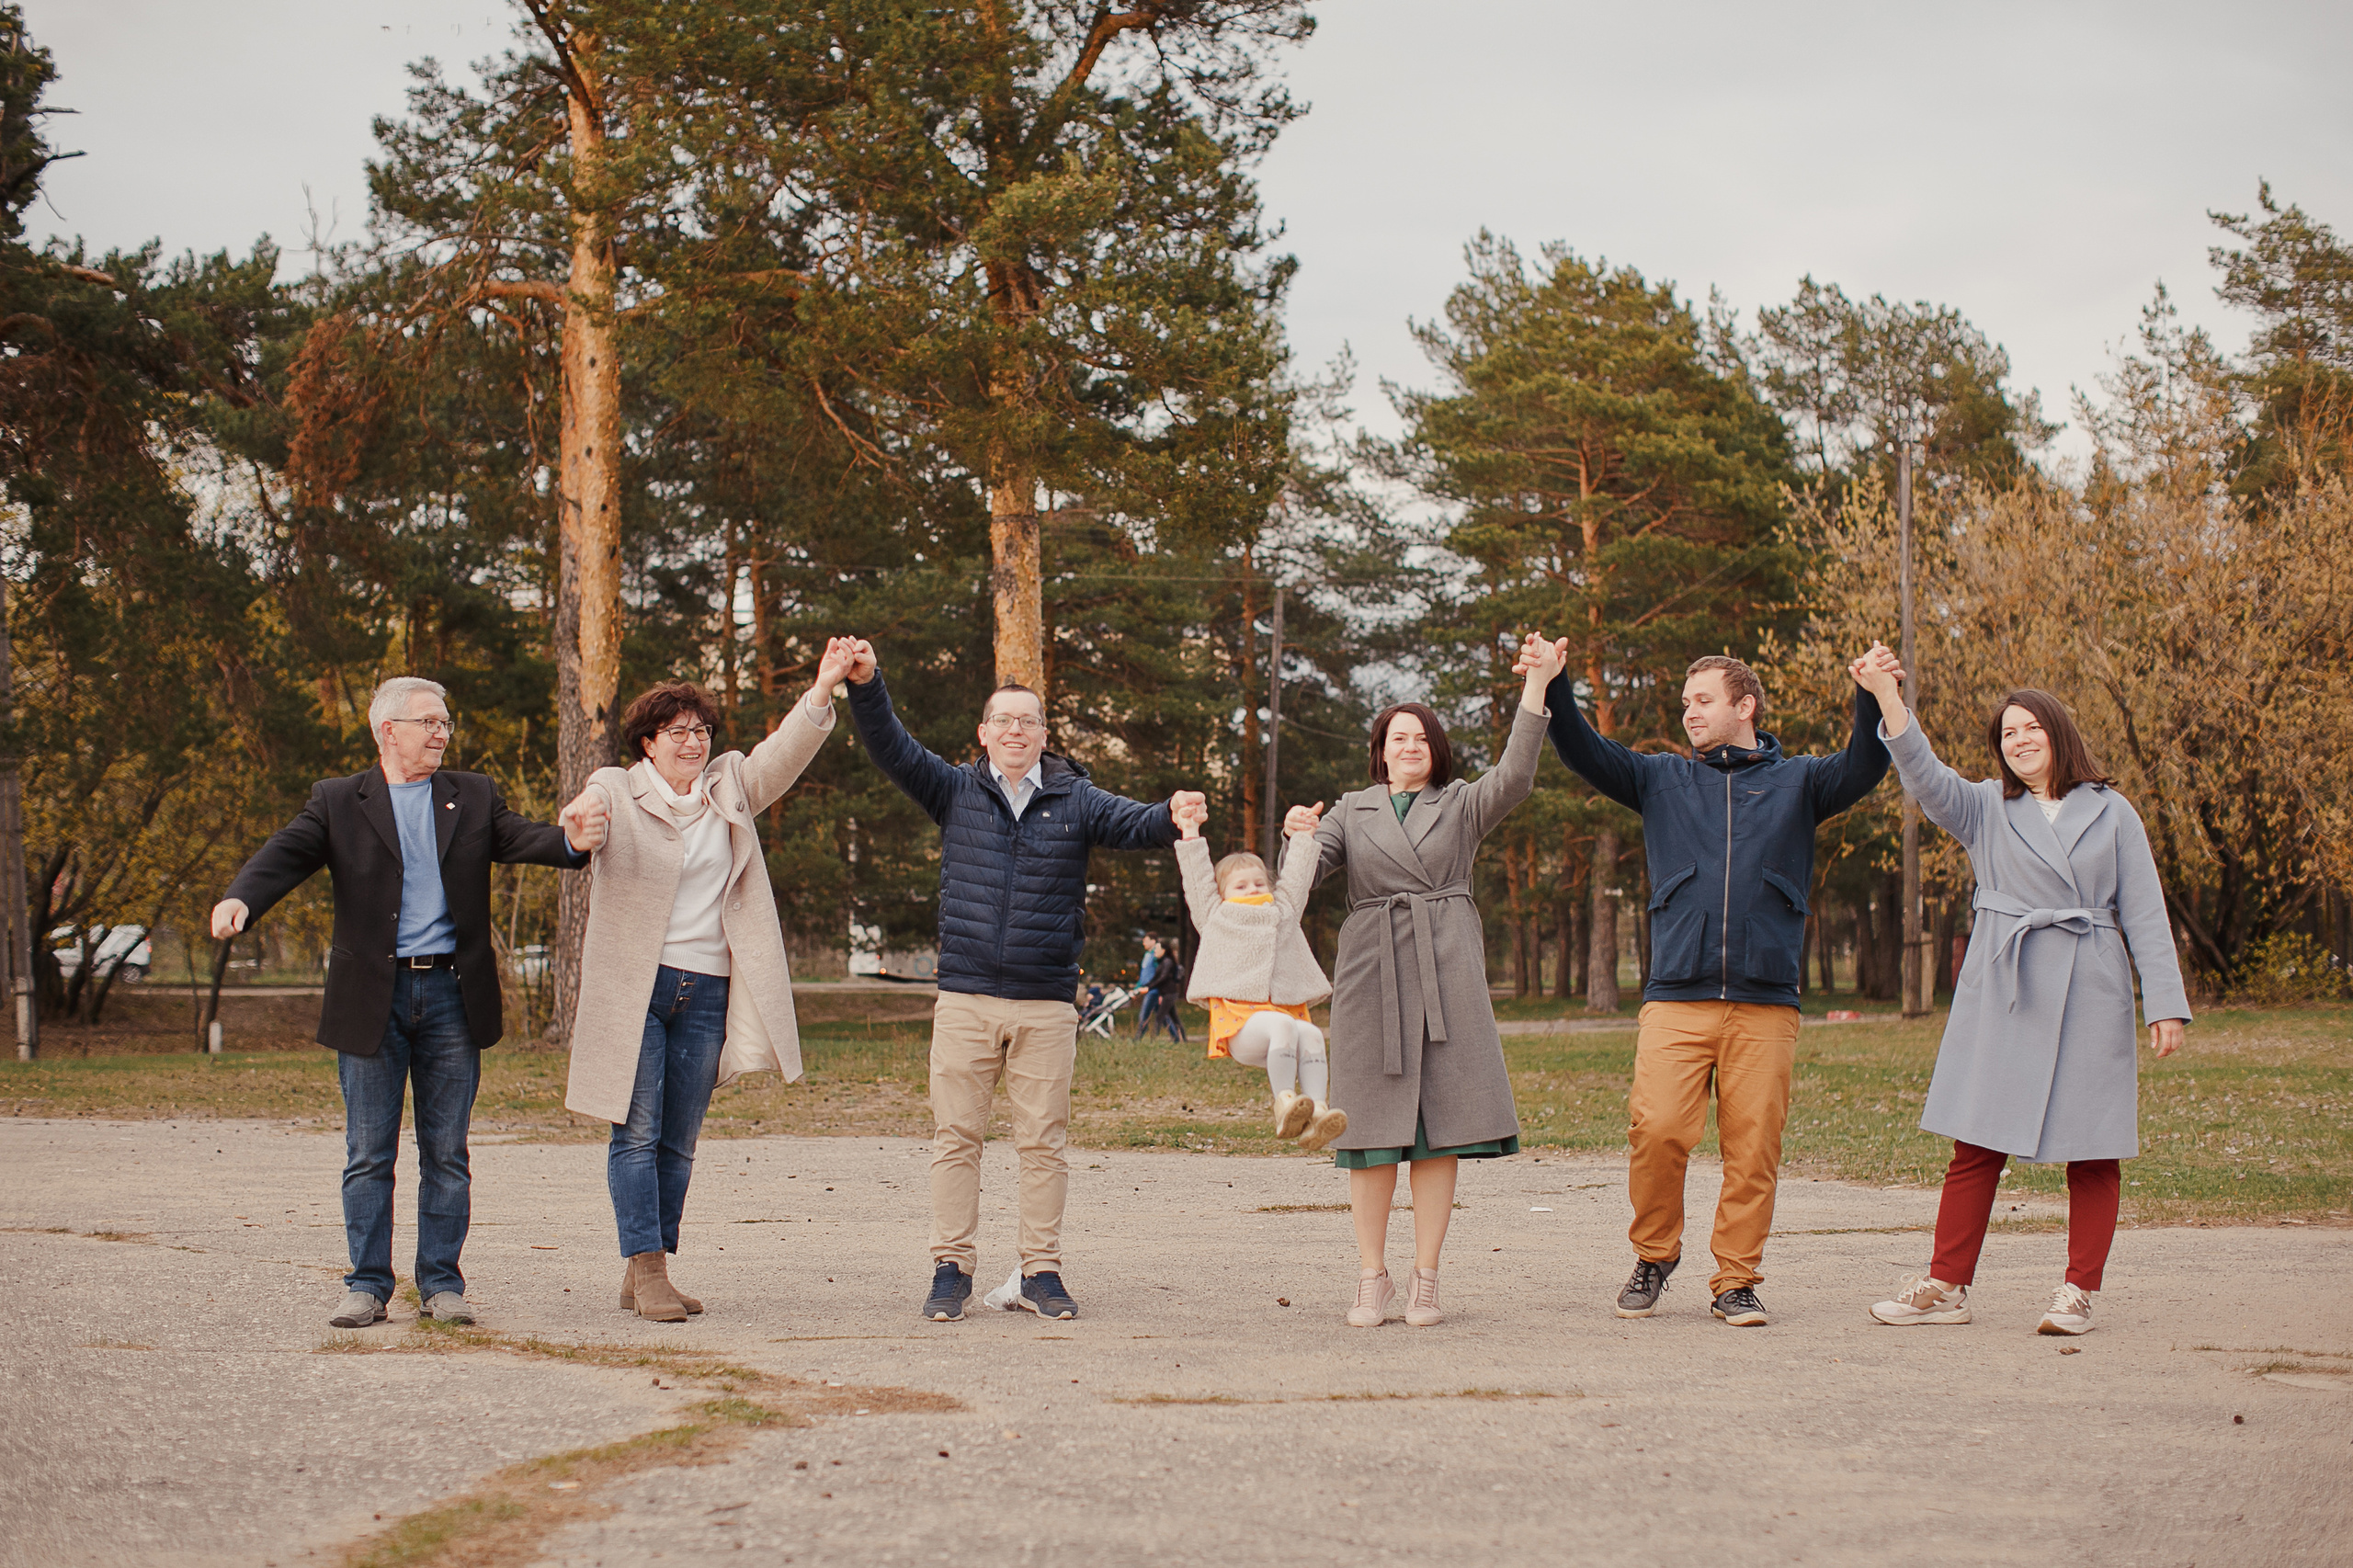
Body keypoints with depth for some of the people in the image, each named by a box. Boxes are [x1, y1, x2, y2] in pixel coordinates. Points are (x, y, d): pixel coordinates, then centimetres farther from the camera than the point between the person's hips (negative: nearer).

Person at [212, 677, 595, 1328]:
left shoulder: (473, 797, 12)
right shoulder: (338, 801, 6)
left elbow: (521, 838, -3)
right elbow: (284, 856, -6)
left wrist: (572, 841, -26)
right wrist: (239, 898, -27)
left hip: (451, 996, 2)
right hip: (372, 999, -1)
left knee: (446, 1152, 5)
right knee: (369, 1154, 3)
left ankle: (442, 1284, 12)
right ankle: (367, 1286, 10)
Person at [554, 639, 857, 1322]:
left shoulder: (729, 788, 13)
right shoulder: (618, 791, 0)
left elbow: (783, 754, 3)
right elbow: (587, 820, -19)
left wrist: (823, 688, -12)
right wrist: (580, 823, -45)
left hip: (706, 992, 5)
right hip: (634, 988, -4)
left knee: (680, 1141, 6)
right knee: (638, 1132, -7)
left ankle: (644, 1275, 13)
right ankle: (647, 1269, -5)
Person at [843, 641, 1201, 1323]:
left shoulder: (1074, 799, 6)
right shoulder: (956, 791, 7)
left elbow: (1127, 822, -9)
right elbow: (891, 748, -1)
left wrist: (1170, 815, -31)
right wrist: (866, 684, -17)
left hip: (1047, 1004, 0)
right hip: (966, 998, 0)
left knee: (1043, 1141, 4)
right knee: (955, 1136, 1)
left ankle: (1041, 1272, 12)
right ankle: (951, 1270, 8)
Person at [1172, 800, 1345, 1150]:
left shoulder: (1283, 913, 29)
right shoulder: (1215, 917, 22)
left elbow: (1296, 878, 37)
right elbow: (1198, 879, 25)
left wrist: (1302, 838, 39)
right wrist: (1191, 835, 27)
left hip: (1284, 1009, 3)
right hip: (1238, 1022, -3)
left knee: (1311, 1034, -32)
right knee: (1282, 1026, -36)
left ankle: (1316, 1111, -47)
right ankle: (1285, 1102, -45)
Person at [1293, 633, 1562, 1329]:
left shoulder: (1463, 806, 12)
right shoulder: (1353, 810, 15)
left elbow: (1515, 776, -6)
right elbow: (1309, 868, 3)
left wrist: (1536, 685, -15)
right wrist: (1298, 836, -21)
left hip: (1446, 971, 0)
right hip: (1372, 972, 0)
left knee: (1440, 1127, -4)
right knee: (1373, 1127, -2)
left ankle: (1425, 1280, 1)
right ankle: (1372, 1279, 4)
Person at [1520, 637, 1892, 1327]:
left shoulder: (1795, 781, 14)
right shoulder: (1663, 779, 17)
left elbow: (1864, 768, -1)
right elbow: (1585, 753, 8)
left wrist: (1871, 701, -19)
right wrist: (1553, 690, -8)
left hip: (1765, 1003, 0)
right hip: (1676, 996, 0)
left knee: (1753, 1146, -2)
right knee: (1657, 1129, -12)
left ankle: (1736, 1281, 10)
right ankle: (1654, 1254, 10)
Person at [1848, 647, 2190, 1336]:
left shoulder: (2111, 813, 10)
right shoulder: (1984, 808, 12)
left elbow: (2144, 912, 7)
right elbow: (1924, 775, -7)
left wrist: (2166, 1001, -1)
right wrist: (1886, 694, -20)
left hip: (2090, 994, 0)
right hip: (2002, 993, 1)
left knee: (2093, 1147, -1)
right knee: (1978, 1143, 0)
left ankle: (2078, 1292, 6)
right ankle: (1946, 1286, 5)